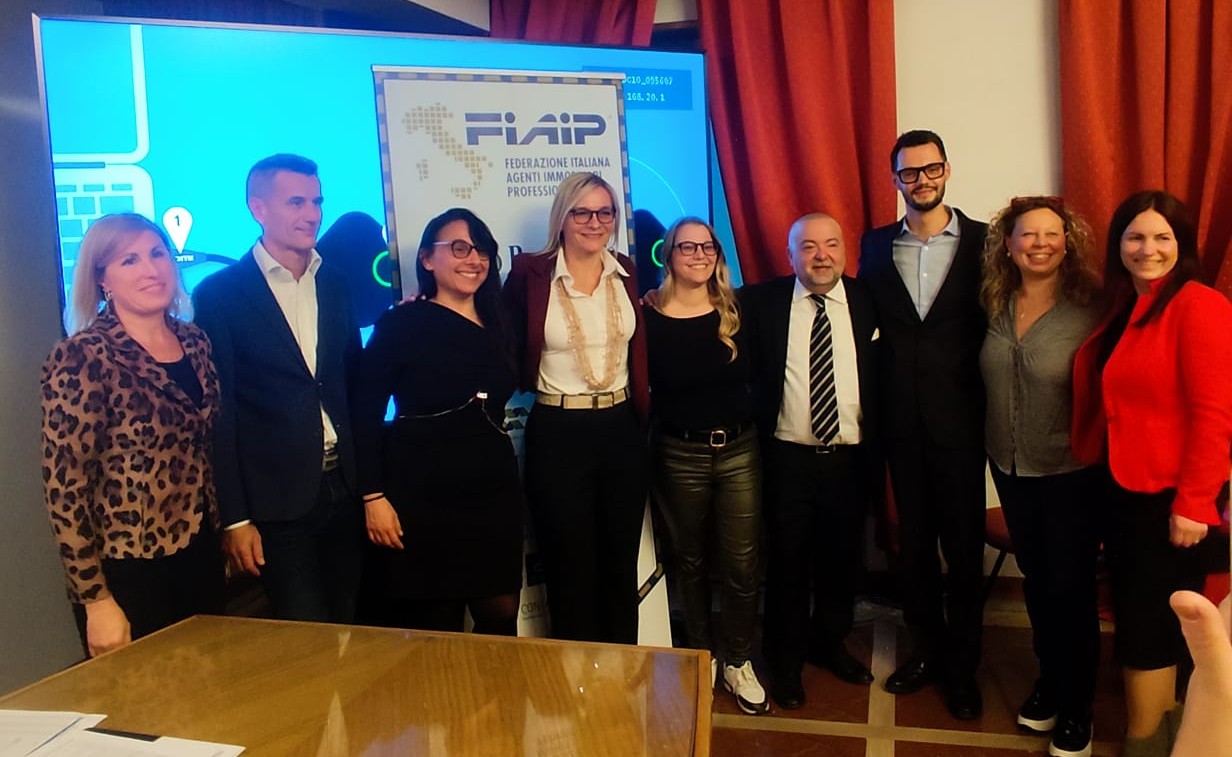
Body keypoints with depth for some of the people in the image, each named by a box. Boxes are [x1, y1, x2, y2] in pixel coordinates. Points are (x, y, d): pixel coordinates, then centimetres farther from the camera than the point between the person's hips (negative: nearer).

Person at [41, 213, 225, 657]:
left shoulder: (194, 341, 3)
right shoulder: (81, 358, -16)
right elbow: (65, 484, -16)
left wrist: (222, 531, 11)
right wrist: (95, 599, -15)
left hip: (200, 556, 6)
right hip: (127, 571, -6)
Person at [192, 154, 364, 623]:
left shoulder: (335, 285, 9)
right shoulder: (219, 294, -6)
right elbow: (217, 413, -7)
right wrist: (234, 518, -8)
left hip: (344, 491, 5)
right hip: (277, 500, -4)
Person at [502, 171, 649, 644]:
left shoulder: (627, 273, 6)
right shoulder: (530, 274, -6)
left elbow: (640, 352, 12)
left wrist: (643, 413, 7)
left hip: (622, 430, 4)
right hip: (558, 434, -3)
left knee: (622, 566, 14)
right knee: (571, 570, 7)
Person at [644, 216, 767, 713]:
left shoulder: (736, 311, 1)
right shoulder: (650, 317, -6)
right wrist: (644, 454, -5)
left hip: (740, 449, 2)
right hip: (679, 455, -1)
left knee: (742, 564, 5)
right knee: (690, 561, 15)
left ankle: (738, 662, 25)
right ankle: (700, 656, 35)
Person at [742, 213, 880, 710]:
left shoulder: (869, 302, 0)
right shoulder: (762, 302, -3)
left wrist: (877, 446, -5)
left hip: (850, 459, 2)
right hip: (788, 459, -1)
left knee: (842, 559, 16)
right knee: (788, 562, 10)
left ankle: (830, 643, 40)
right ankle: (786, 658, 31)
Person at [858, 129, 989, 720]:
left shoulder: (983, 241, -2)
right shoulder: (876, 245, 6)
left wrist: (989, 403, -9)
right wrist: (877, 400, -1)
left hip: (958, 420, -2)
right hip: (902, 421, 2)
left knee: (964, 546, 7)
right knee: (913, 542, 13)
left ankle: (961, 665, 25)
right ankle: (926, 649, 31)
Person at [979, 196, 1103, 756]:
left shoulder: (1089, 310, -14)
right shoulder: (996, 307, 0)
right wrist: (996, 442, 0)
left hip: (1070, 472, -4)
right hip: (1009, 467, 5)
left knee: (1071, 588, 7)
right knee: (1035, 579, 19)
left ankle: (1076, 709, 26)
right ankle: (1049, 682, 39)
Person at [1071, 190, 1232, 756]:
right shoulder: (1120, 308, 9)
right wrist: (1094, 466, 5)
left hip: (1167, 496, -7)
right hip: (1121, 489, 7)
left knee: (1146, 627, 5)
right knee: (1134, 615, 18)